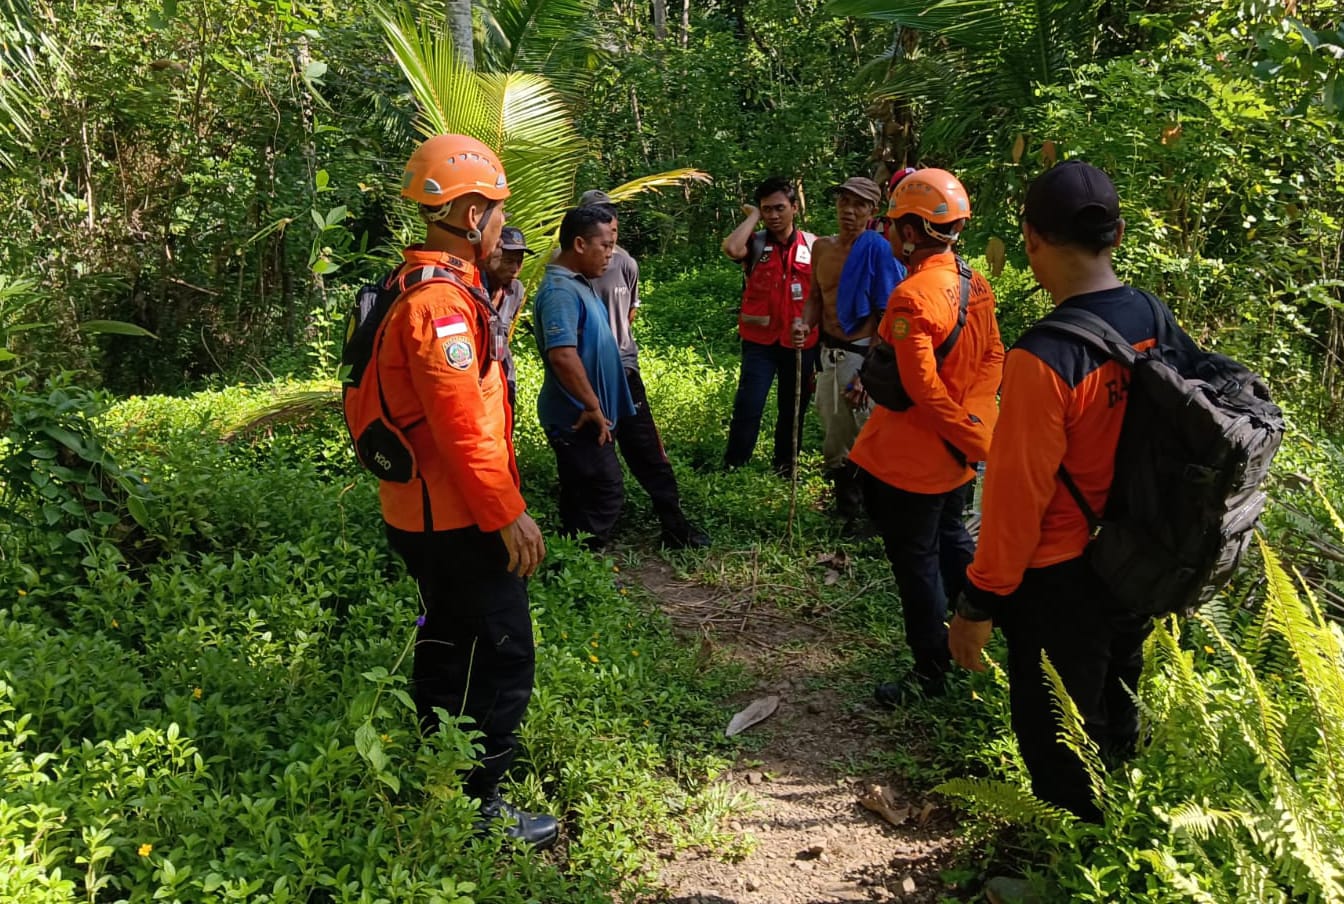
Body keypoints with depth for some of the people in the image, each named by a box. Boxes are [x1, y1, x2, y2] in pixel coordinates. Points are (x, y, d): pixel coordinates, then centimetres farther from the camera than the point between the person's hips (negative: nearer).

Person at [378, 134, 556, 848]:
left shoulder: (426, 287, 12)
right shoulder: (442, 303, -21)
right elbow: (462, 427, -25)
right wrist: (509, 515, -20)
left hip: (429, 516, 11)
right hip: (460, 521, -11)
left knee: (449, 650, 22)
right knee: (504, 662, -1)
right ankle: (477, 809, 12)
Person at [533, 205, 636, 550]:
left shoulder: (577, 284, 11)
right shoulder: (560, 291, -22)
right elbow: (562, 355, -33)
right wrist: (592, 406, -23)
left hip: (583, 417, 10)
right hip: (578, 418, -10)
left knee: (583, 497, 17)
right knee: (606, 494, -3)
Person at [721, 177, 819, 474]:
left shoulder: (813, 245, 2)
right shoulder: (755, 243, -2)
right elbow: (731, 249, -26)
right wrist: (752, 216, -12)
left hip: (801, 342, 2)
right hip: (760, 340, -2)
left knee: (793, 409, 14)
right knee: (747, 407, -8)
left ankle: (785, 468, 31)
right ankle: (733, 470, 4)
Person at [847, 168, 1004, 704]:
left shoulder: (911, 297, -26)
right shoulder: (974, 285, 0)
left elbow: (924, 391, -26)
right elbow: (992, 358, 6)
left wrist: (976, 439, -16)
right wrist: (974, 424, 2)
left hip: (909, 458, -8)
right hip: (955, 457, 8)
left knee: (916, 564, 9)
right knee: (951, 543, 27)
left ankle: (932, 671, 24)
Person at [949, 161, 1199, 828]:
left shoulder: (1044, 359, -29)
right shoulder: (1159, 323, -6)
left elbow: (1017, 496, -24)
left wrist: (979, 603, -12)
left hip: (1061, 583, -8)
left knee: (1055, 739, 14)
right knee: (1116, 718, 28)